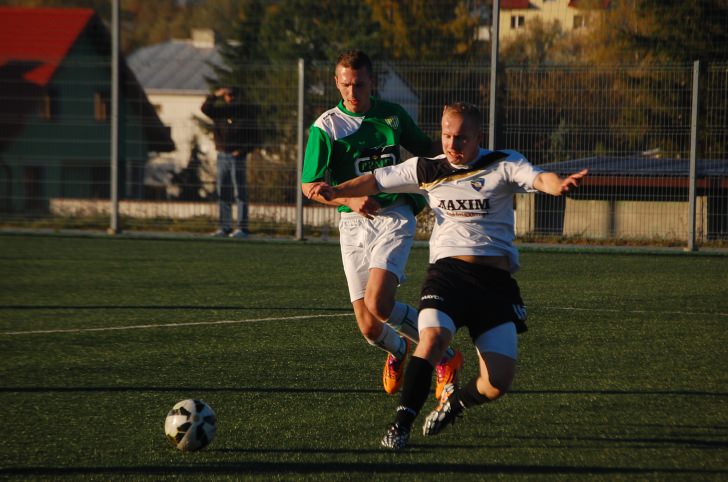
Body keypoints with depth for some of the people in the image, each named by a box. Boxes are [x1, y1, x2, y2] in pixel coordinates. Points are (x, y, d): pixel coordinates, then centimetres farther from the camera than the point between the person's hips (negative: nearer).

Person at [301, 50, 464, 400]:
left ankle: (445, 356, -3)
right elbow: (310, 186, -5)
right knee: (370, 329, -1)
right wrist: (349, 199, -21)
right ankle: (398, 351, 38)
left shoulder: (393, 115, 6)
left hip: (395, 217, -1)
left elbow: (427, 150, 23)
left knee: (378, 304, -24)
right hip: (354, 225, 1)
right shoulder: (325, 128, -2)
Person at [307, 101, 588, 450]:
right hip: (448, 269, 0)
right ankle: (401, 424, -24)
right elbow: (376, 181, 21)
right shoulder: (426, 170, 10)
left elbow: (538, 178, -16)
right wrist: (336, 192, 6)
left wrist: (557, 185, -39)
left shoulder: (503, 165, 2)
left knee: (498, 383, -9)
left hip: (496, 280, 0)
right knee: (432, 337, -31)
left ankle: (455, 401, 25)